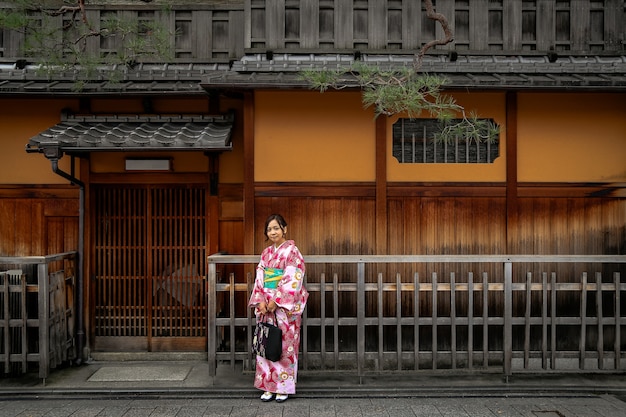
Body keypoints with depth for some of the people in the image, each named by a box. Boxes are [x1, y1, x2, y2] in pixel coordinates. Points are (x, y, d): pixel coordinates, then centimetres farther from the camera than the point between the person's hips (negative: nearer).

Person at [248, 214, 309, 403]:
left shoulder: (292, 251, -7)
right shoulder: (266, 253, 12)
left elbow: (293, 281, -14)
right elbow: (260, 278, 9)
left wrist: (276, 301, -16)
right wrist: (260, 301, -5)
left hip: (286, 307, -6)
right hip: (266, 306, 6)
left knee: (285, 346, 1)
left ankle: (284, 387, 15)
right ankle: (269, 386, 19)